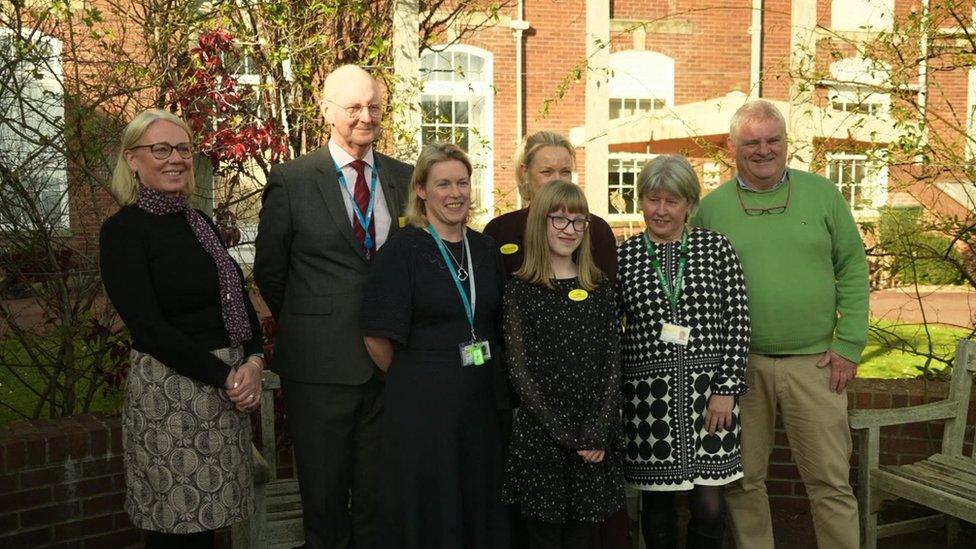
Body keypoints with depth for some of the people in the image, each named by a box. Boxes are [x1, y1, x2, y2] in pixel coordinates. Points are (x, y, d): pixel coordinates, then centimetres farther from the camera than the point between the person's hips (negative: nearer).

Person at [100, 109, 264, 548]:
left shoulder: (200, 223, 13)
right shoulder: (123, 230, -8)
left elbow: (239, 300, 13)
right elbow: (149, 327, -14)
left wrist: (253, 362, -4)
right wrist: (225, 376, -14)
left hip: (230, 387, 6)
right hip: (169, 395, -6)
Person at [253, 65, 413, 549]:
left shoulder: (404, 178, 5)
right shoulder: (290, 180, -4)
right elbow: (269, 270, 3)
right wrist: (306, 325, 8)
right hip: (321, 362, -2)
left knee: (379, 490, 14)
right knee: (324, 494, 12)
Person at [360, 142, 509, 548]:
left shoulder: (483, 248, 6)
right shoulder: (400, 251, -10)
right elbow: (378, 339, -9)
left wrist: (481, 376, 8)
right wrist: (414, 378, 3)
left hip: (480, 400, 5)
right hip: (422, 404, -5)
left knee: (480, 506, 16)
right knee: (428, 512, 9)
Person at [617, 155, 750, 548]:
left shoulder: (715, 247, 3)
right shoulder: (623, 257, 4)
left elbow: (738, 321, 0)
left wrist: (727, 388, -6)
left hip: (707, 388, 0)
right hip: (648, 393, 0)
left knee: (709, 508, 2)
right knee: (657, 505, 10)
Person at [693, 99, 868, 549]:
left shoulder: (822, 194, 3)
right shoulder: (711, 208, 2)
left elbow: (853, 270, 4)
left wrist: (849, 344, -2)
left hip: (814, 362, 0)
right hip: (739, 364, 0)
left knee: (831, 480, 7)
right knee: (743, 480, 11)